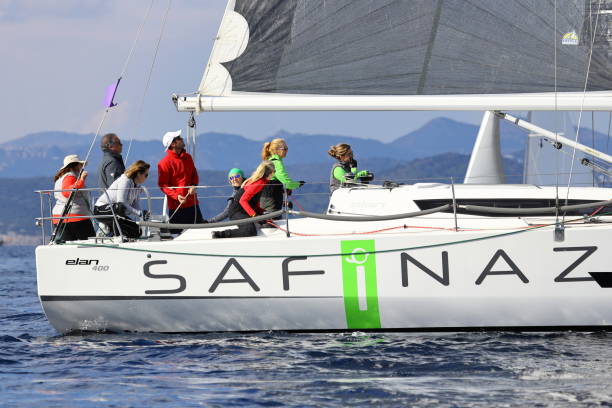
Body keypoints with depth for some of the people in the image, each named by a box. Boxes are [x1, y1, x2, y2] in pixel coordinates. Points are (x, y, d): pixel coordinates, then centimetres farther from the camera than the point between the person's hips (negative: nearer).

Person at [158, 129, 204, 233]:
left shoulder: (187, 157, 10)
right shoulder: (164, 163, -9)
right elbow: (163, 185, -9)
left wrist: (194, 185, -2)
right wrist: (176, 196, -22)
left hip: (192, 203, 6)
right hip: (176, 205, -6)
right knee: (177, 233, -3)